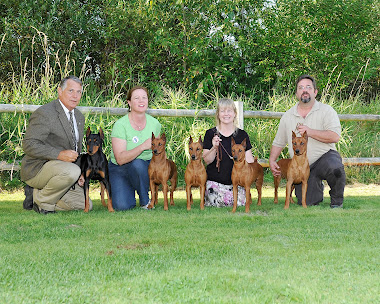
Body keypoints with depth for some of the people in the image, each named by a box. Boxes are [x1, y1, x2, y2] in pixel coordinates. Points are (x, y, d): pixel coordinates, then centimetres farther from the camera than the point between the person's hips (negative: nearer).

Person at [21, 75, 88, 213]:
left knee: (84, 205, -2)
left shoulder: (79, 117, 13)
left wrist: (79, 175, 6)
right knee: (71, 171, -36)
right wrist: (59, 155, -30)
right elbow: (29, 145, -22)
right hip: (37, 169, -9)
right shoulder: (44, 113, -15)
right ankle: (42, 201, -12)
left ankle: (36, 194, 10)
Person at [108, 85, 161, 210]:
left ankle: (145, 200, -10)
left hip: (146, 166, 3)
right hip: (120, 170, -3)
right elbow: (120, 159, -25)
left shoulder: (154, 123, -2)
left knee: (137, 164, -36)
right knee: (122, 206, -26)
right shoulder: (120, 125, -16)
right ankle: (129, 192, 10)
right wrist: (143, 147, -35)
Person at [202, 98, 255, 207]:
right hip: (214, 182, -1)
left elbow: (249, 160, 8)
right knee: (216, 205, -15)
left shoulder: (242, 135, 7)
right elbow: (206, 161, 0)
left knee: (239, 205, -14)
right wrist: (214, 148, -18)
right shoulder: (210, 134, 3)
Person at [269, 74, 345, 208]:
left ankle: (337, 200, -9)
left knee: (334, 168, -39)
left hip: (325, 156, -3)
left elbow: (335, 136, -16)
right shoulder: (288, 116, 10)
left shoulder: (326, 111, -2)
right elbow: (278, 142, 19)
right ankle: (317, 187, 29)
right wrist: (272, 161, 4)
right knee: (307, 201, -10)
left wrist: (310, 132, -20)